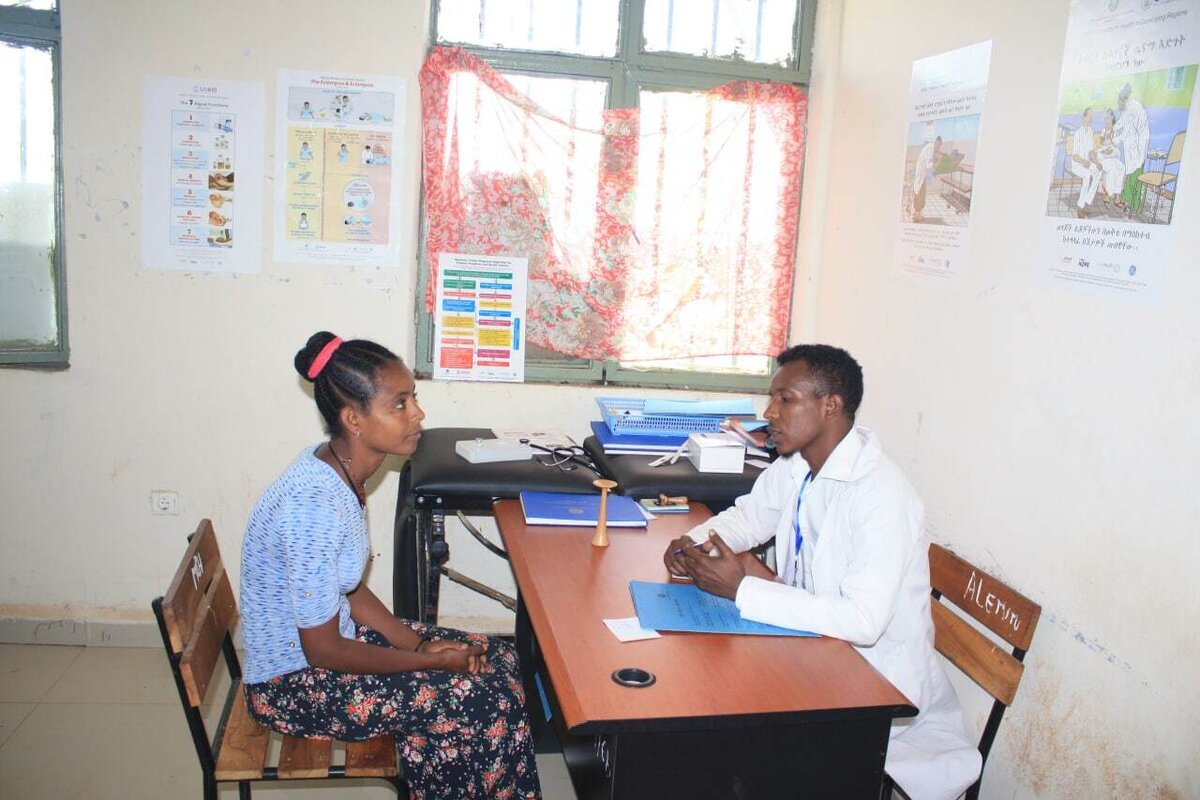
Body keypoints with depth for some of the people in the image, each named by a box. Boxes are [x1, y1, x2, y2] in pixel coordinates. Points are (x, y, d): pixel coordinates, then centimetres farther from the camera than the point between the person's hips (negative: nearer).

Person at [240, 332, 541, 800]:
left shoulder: (337, 469, -4)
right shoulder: (312, 506, -31)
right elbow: (323, 651, -24)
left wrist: (417, 642, -4)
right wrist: (428, 660, -14)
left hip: (330, 633, 9)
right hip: (292, 682, -8)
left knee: (498, 662, 1)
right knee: (476, 699, -16)